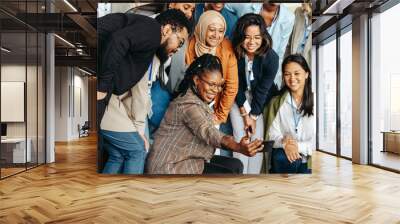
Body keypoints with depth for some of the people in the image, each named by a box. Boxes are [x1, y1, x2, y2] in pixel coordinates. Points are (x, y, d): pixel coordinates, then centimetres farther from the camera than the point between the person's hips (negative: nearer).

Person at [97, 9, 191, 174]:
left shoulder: (152, 55, 22)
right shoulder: (151, 30, -5)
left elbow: (140, 92, 19)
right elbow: (117, 40, -24)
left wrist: (138, 129, 16)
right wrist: (103, 85, -18)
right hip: (101, 93, -9)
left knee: (118, 155, 15)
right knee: (137, 151, 2)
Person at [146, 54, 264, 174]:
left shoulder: (199, 99, 9)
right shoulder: (188, 104, -24)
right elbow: (208, 132, -40)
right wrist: (238, 147, -55)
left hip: (185, 158, 10)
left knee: (235, 165, 3)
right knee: (229, 175, -15)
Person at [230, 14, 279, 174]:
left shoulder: (271, 57, -23)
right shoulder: (234, 53, -21)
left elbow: (263, 89, -15)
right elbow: (236, 85, -13)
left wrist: (253, 116, -11)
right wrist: (245, 115, -12)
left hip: (261, 100, 0)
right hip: (239, 97, 0)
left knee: (257, 139, -5)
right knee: (240, 137, -7)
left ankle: (254, 173, 9)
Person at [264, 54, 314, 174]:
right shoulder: (276, 102, 8)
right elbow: (272, 134, 0)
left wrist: (299, 147, -20)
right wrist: (284, 143, -21)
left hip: (309, 158, 0)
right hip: (283, 157, 1)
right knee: (282, 158, -32)